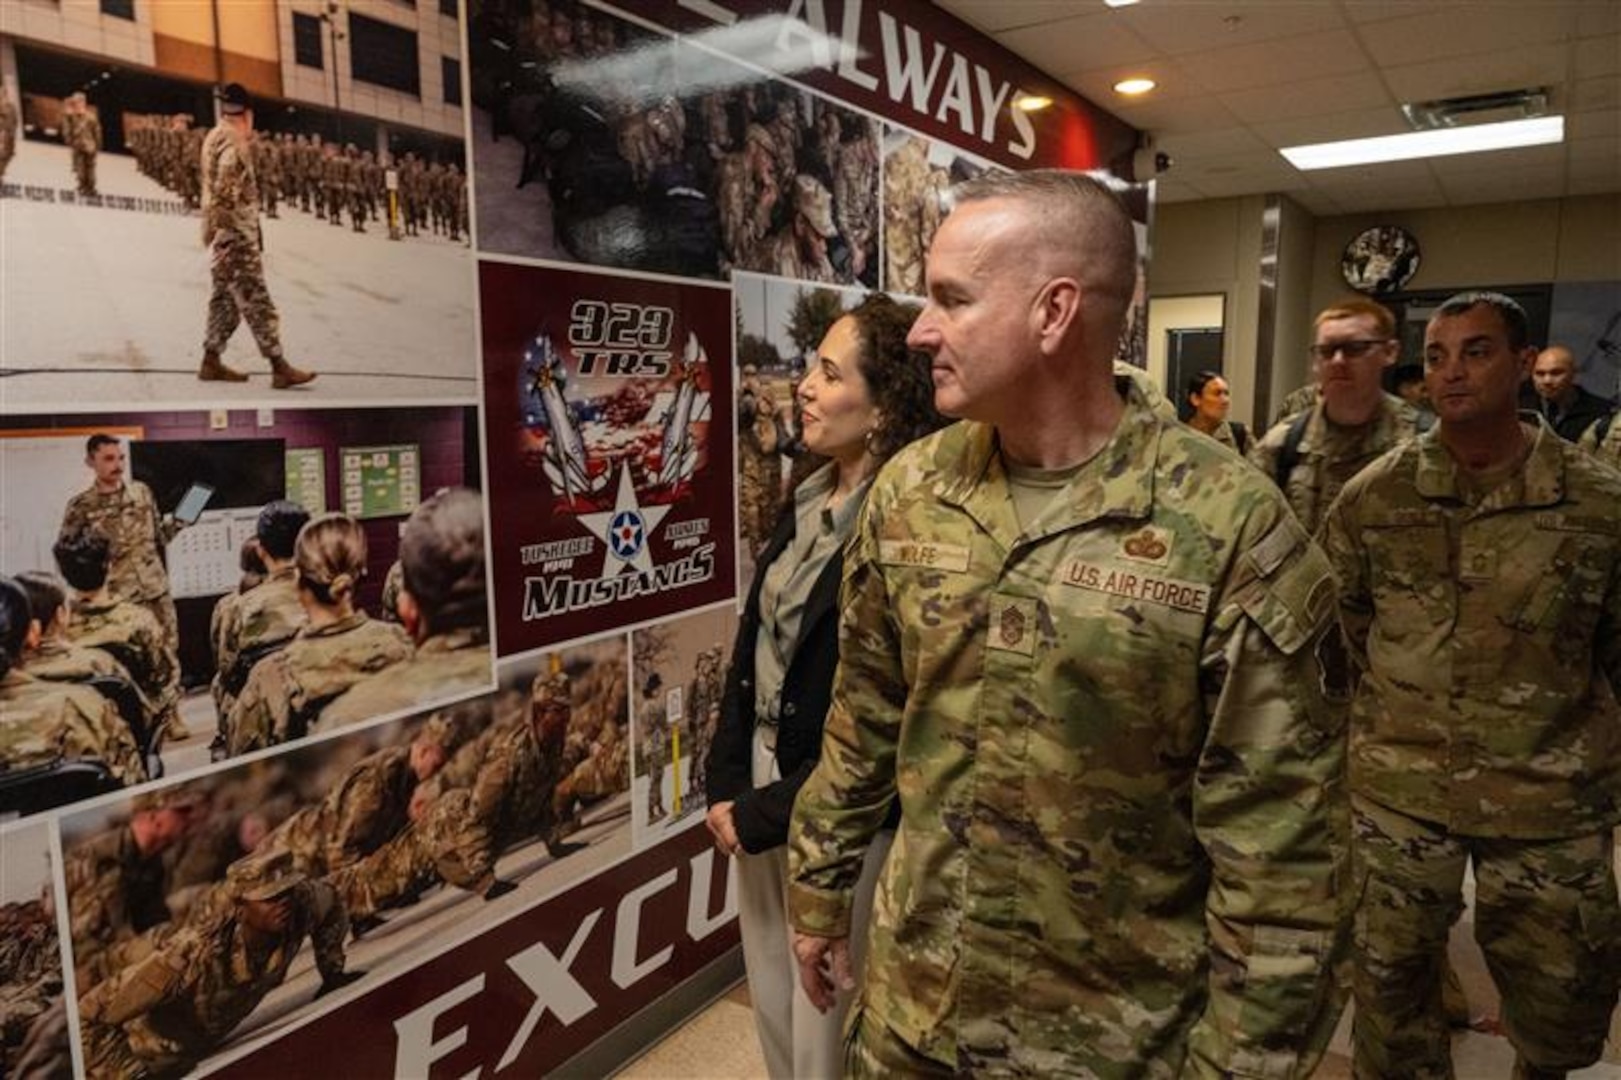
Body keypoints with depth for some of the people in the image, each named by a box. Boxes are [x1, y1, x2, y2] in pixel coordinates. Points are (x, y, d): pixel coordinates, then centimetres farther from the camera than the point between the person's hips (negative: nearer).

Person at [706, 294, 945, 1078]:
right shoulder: (807, 501, 4)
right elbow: (751, 647, 8)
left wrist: (764, 815, -12)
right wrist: (724, 785, 2)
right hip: (760, 786, 7)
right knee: (774, 1010, 23)